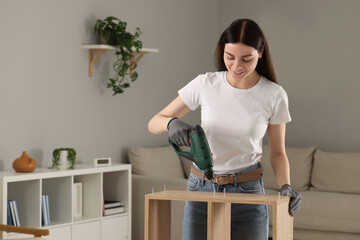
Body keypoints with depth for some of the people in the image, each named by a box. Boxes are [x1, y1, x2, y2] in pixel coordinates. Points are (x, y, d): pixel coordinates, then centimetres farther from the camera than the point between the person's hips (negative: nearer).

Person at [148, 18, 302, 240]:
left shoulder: (274, 95, -7)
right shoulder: (205, 85, -5)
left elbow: (278, 153, 3)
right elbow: (154, 123, 1)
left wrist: (286, 186, -15)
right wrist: (172, 123, -22)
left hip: (248, 191, -1)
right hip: (201, 189, 1)